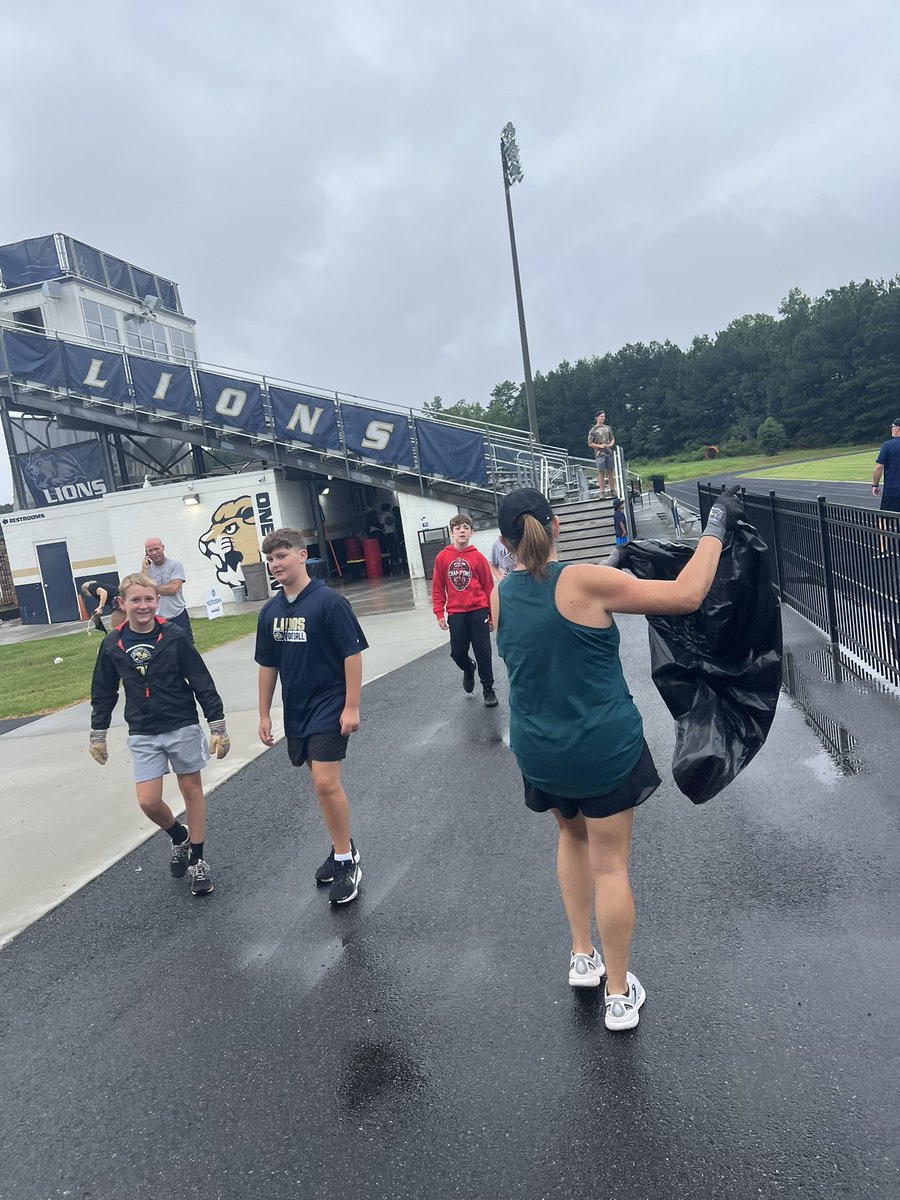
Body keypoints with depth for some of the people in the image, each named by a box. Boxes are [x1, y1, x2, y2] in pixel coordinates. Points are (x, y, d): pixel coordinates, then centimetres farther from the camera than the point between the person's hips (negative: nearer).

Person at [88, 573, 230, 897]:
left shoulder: (174, 637, -11)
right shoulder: (112, 645, -4)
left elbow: (203, 683, -8)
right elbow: (103, 693, 9)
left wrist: (218, 726, -8)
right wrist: (97, 735, 12)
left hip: (183, 727, -2)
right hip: (143, 735, 2)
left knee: (192, 790, 9)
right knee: (148, 801, -3)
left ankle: (197, 860, 25)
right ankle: (180, 838, 29)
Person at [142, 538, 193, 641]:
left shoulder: (175, 565, -4)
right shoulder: (147, 569, 7)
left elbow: (173, 588, -15)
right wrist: (145, 570, -8)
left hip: (178, 616, -3)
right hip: (157, 619, 3)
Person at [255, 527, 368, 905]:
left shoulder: (328, 601, -15)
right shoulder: (270, 611, 5)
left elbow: (353, 653, -14)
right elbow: (267, 665, 12)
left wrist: (351, 706, -15)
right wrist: (264, 715, 13)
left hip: (329, 707, -6)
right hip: (296, 712, 7)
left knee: (325, 783, -11)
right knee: (321, 783, 15)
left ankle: (346, 860, 7)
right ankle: (343, 849, 32)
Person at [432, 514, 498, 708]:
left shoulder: (478, 557, -3)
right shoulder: (442, 557, 0)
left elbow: (488, 587, 3)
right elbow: (438, 587, 5)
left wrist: (492, 614, 5)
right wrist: (439, 613, 0)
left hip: (478, 611, -1)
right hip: (455, 614, 1)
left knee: (483, 652, 2)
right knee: (457, 653, 5)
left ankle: (488, 690, 18)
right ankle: (468, 670, 39)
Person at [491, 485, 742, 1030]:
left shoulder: (500, 599, -3)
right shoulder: (584, 581, -19)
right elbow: (686, 596, -18)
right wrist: (715, 531, -7)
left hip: (540, 753, 5)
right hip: (604, 749, -4)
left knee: (573, 835, 28)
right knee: (610, 863, 9)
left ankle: (583, 958, 35)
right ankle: (620, 995, 24)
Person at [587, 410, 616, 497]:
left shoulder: (607, 428, 12)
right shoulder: (593, 430, -2)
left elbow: (612, 438, 19)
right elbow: (590, 444, -3)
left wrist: (611, 444, -3)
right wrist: (600, 446, -14)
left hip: (609, 453, 5)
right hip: (600, 454, -5)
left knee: (610, 472, 7)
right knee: (601, 473, -3)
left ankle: (612, 491, 12)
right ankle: (602, 492, -1)